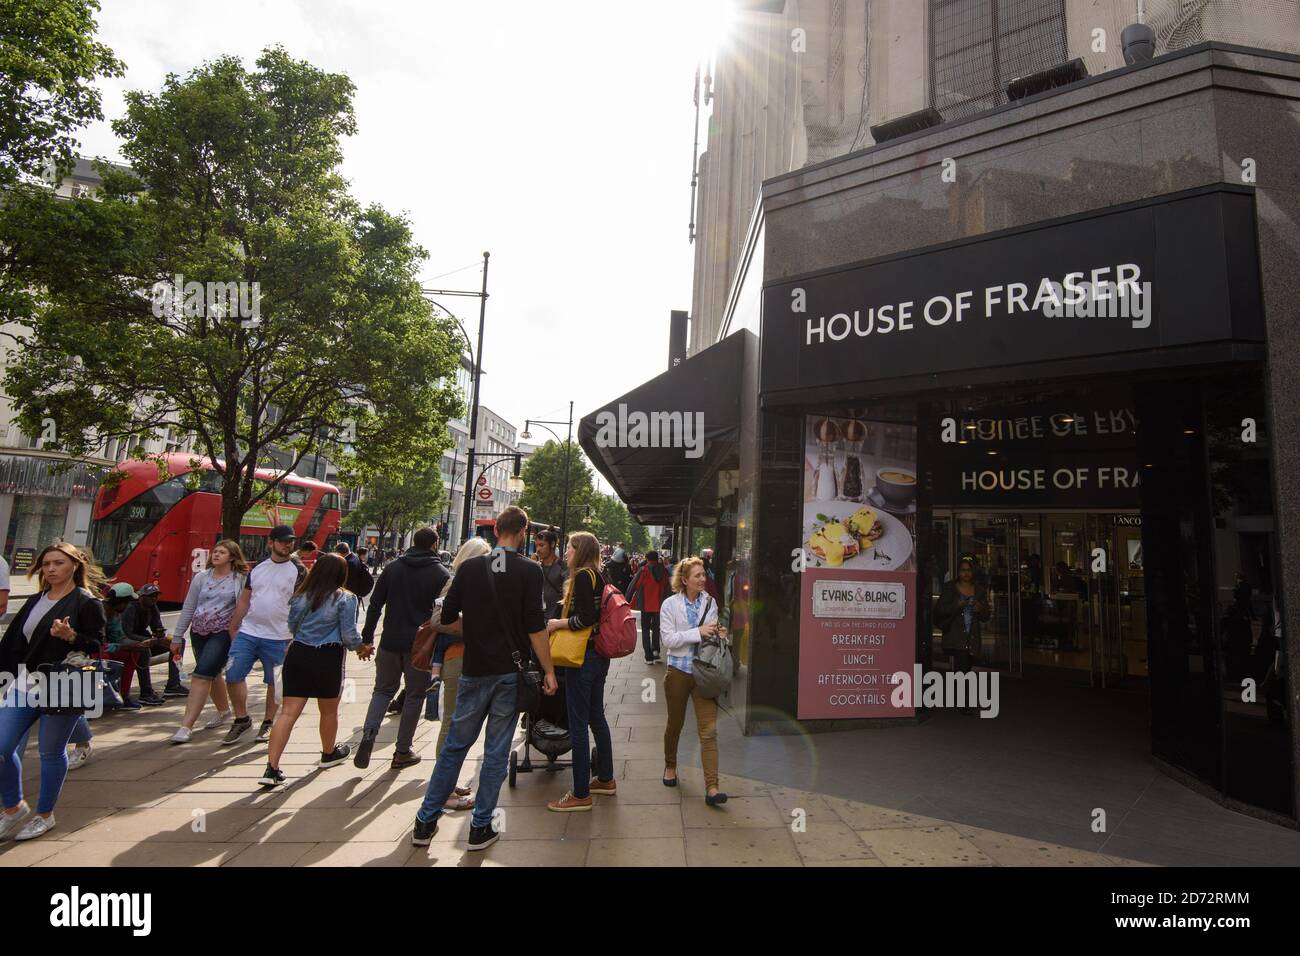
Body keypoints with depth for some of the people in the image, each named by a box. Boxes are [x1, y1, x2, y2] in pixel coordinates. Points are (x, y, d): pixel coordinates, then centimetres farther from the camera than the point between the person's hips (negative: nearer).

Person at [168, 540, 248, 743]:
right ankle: (224, 711, 38)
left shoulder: (241, 579, -7)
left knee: (201, 675, -13)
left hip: (224, 633, -6)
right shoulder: (201, 577, 7)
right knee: (212, 674, 18)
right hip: (199, 632, 6)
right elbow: (188, 609, 11)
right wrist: (177, 637, 12)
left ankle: (186, 726, -8)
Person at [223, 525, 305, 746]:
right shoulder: (257, 567, 8)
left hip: (278, 638, -3)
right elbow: (244, 600, 13)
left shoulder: (298, 572, -4)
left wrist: (294, 637, -12)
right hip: (247, 633, 4)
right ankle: (242, 720, 20)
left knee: (274, 682, 7)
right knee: (233, 676, 2)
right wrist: (233, 627, 9)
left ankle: (268, 722, 26)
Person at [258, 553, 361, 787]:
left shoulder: (300, 596, 6)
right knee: (329, 711, 16)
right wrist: (361, 645, 9)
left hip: (298, 654, 4)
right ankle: (329, 754, 36)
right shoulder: (345, 598, -10)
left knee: (288, 712, 4)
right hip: (328, 658, -4)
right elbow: (349, 636, -11)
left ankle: (272, 768, -2)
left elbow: (292, 627, 18)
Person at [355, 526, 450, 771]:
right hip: (419, 645, -3)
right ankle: (403, 752, 15)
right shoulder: (440, 574, -5)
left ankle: (369, 733, -3)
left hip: (390, 642, 3)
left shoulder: (392, 568, 5)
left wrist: (367, 639, 10)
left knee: (383, 689, 19)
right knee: (415, 695, 10)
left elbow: (374, 605, 5)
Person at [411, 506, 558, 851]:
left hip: (474, 670, 3)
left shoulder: (469, 567, -1)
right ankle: (481, 827, 19)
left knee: (455, 744, 17)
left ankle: (425, 822, 25)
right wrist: (548, 670, -6)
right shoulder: (529, 570, -10)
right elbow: (535, 627, -14)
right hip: (510, 672, -2)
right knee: (496, 751, 10)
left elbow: (447, 616, 3)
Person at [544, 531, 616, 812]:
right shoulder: (597, 576, 11)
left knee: (578, 723, -1)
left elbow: (586, 618, -23)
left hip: (583, 657, -9)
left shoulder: (582, 577, -16)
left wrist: (557, 623, -11)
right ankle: (605, 779, 31)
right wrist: (562, 622, 16)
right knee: (596, 717, 19)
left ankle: (581, 794, 8)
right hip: (598, 655, 9)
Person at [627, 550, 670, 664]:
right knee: (656, 628, 19)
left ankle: (649, 656, 4)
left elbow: (633, 585, -11)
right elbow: (666, 588, 6)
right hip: (660, 605, 3)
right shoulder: (664, 571, -2)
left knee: (645, 629, 8)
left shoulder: (644, 570, -13)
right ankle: (655, 651, 10)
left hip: (646, 605, -3)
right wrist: (665, 601, 17)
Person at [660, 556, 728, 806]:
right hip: (678, 671, -1)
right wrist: (698, 632, -23)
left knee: (709, 731, -4)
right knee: (675, 724, 17)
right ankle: (670, 766, 42)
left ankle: (711, 788, -1)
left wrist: (717, 634, -8)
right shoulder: (671, 604, -8)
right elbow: (668, 639, -15)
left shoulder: (710, 602, 1)